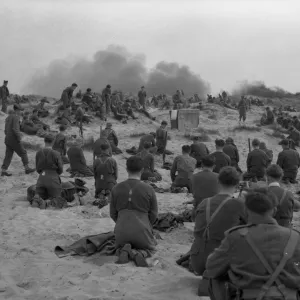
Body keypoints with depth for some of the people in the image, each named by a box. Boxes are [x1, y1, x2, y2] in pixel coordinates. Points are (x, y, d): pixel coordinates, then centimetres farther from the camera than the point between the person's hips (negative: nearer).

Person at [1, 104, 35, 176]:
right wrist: (19, 138, -17)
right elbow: (15, 129, -24)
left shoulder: (8, 117, 16)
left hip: (7, 140, 8)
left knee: (8, 155, 6)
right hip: (14, 140, -8)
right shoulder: (16, 117, -13)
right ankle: (27, 168, 7)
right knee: (23, 153, 4)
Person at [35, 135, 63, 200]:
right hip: (53, 179, -3)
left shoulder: (38, 153, 2)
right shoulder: (56, 154, -7)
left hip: (41, 178, 3)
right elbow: (60, 170, 0)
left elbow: (38, 169, 8)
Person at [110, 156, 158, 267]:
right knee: (150, 248, 29)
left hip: (121, 231, 2)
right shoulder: (148, 189, -9)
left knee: (121, 245, 35)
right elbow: (153, 214, -1)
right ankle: (137, 254, -7)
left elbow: (113, 213, 4)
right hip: (142, 231, -2)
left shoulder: (116, 188, -3)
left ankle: (125, 250, -4)